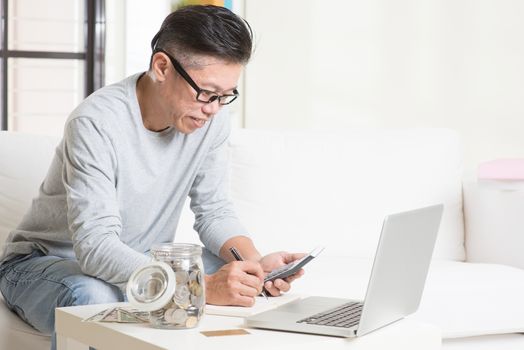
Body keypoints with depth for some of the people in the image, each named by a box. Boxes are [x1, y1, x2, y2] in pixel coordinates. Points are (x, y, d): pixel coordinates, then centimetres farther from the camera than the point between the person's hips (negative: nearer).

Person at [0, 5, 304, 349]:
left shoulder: (212, 119, -10)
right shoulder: (96, 124, -29)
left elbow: (215, 211, -2)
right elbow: (95, 246, -37)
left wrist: (256, 262, -24)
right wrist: (203, 287, -47)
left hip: (142, 263, 6)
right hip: (46, 261, -5)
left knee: (239, 278, -16)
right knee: (92, 299, -38)